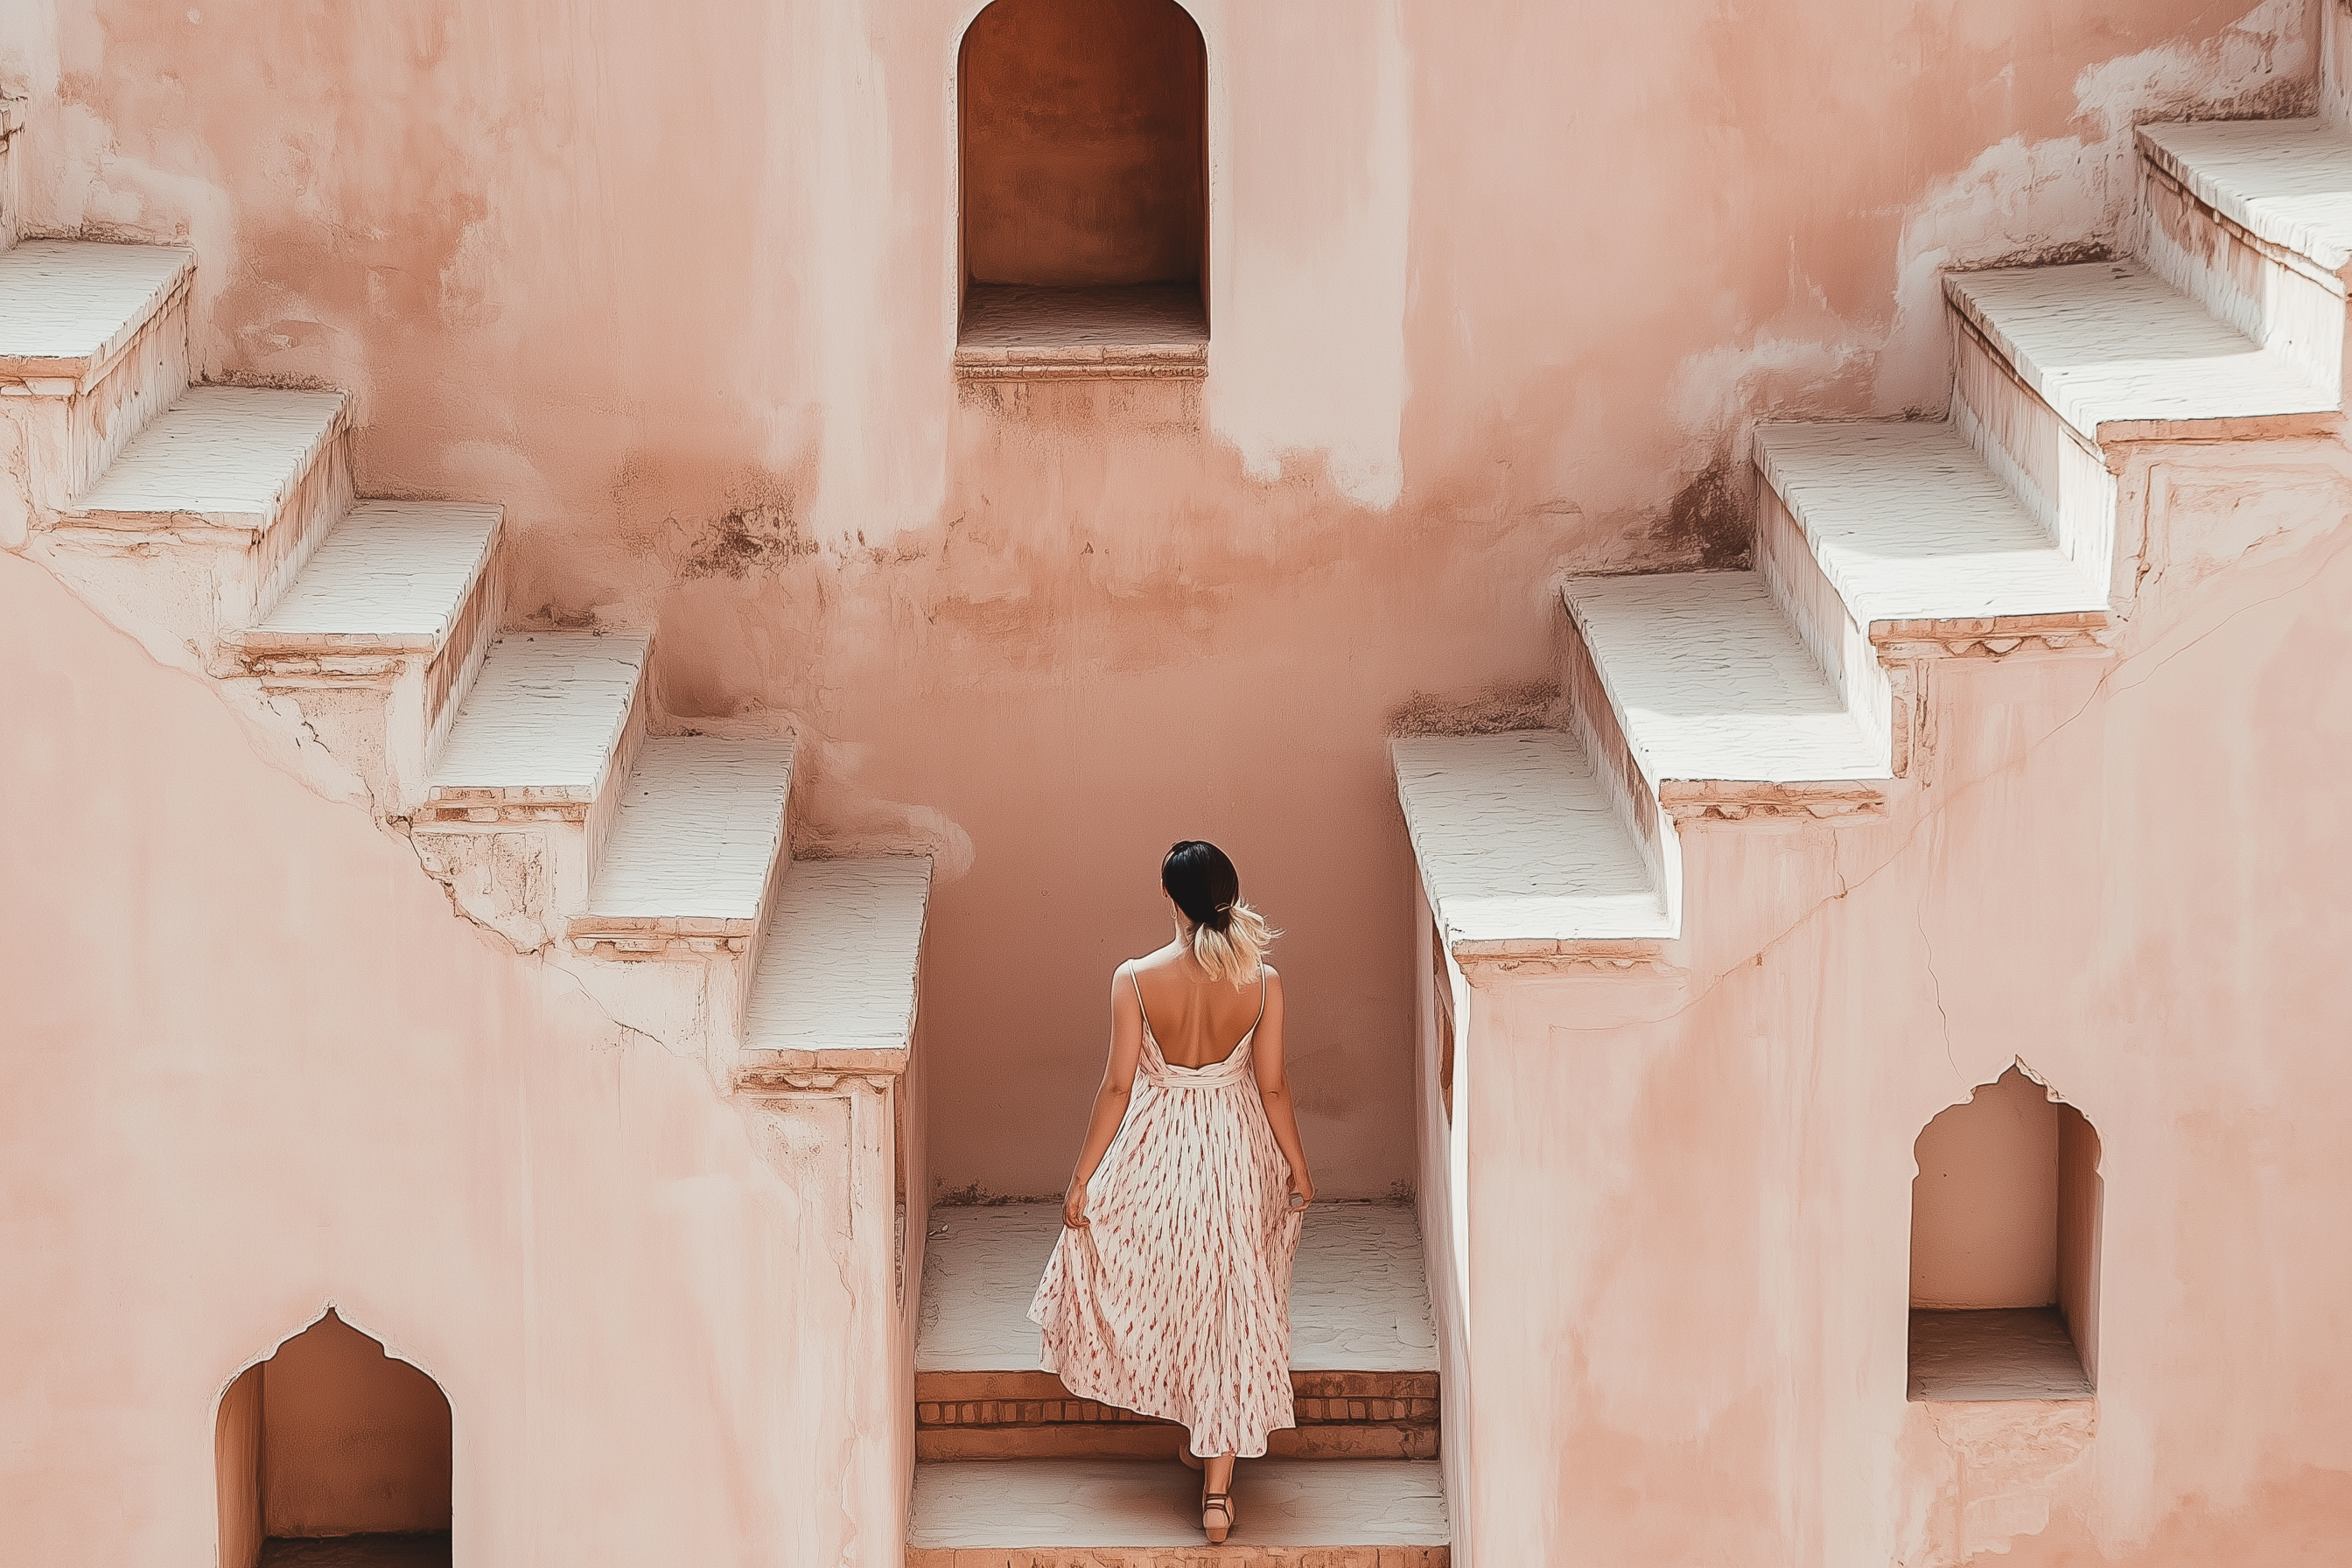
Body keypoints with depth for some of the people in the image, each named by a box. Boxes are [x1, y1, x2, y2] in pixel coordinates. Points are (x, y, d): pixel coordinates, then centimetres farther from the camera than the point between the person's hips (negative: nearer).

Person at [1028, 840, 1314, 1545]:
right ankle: (1216, 1487, 6)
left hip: (1154, 1155, -1)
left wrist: (1083, 1177, -3)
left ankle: (1190, 1430, 42)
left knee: (1159, 1286, 26)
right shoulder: (1261, 983, -14)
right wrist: (1298, 1168, 10)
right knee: (1230, 1315, 8)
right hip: (1235, 1155, 1)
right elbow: (1273, 1087, -6)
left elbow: (1118, 1086, -13)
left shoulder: (1135, 979, -18)